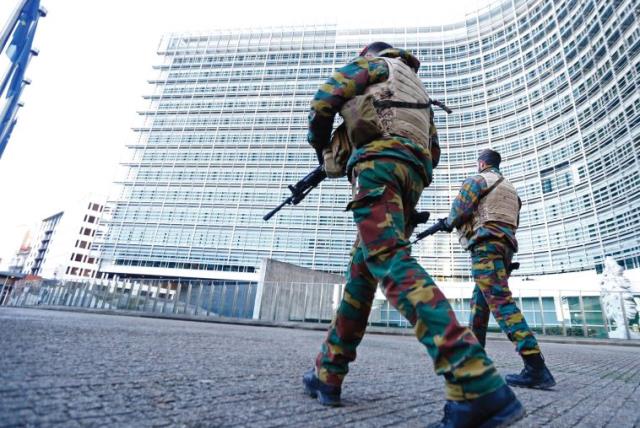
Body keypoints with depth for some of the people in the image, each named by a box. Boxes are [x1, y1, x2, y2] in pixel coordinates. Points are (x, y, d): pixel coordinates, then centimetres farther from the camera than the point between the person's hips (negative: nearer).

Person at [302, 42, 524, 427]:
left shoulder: (374, 64, 20)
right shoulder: (418, 90, 39)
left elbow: (325, 99, 2)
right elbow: (432, 150, 29)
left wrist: (320, 147, 17)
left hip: (380, 161, -8)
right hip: (414, 173, 8)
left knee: (390, 262, -23)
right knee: (360, 271, 5)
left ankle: (478, 387, -33)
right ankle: (328, 374, 9)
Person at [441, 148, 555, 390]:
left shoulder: (477, 180, 3)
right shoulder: (510, 188, 28)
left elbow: (459, 211, -9)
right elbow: (513, 222, 26)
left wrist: (448, 223, 13)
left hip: (486, 244, -9)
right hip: (506, 245, 9)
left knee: (501, 301, -17)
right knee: (479, 301, 12)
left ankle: (536, 368, -23)